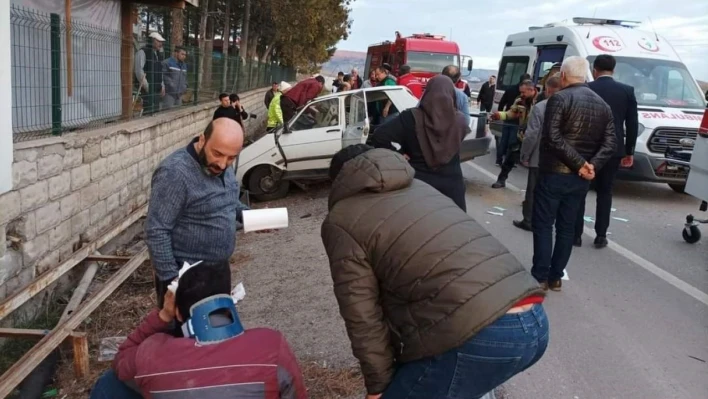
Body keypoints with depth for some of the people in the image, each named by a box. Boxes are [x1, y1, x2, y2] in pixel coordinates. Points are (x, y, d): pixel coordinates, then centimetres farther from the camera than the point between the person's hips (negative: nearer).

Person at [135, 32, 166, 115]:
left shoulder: (157, 54, 19)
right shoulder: (142, 52, -6)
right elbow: (139, 71, -14)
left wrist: (162, 87, 16)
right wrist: (147, 87, -15)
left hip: (156, 90, 8)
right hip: (147, 90, -8)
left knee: (156, 112, 6)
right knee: (148, 112, -12)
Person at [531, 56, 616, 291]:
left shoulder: (559, 99, -10)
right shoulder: (602, 105, 10)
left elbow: (552, 138, -21)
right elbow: (610, 143, 2)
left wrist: (580, 163, -17)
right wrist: (592, 165, -9)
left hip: (554, 173, -6)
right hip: (581, 177, 6)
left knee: (543, 225, 3)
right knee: (567, 226, 13)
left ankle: (540, 277, 3)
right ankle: (555, 277, 18)